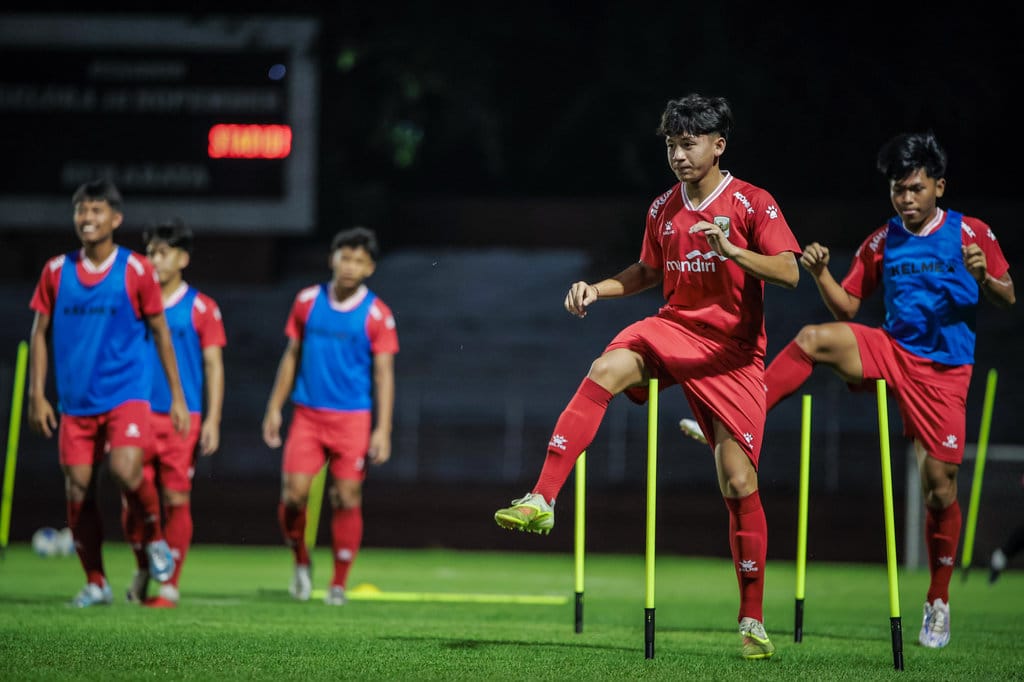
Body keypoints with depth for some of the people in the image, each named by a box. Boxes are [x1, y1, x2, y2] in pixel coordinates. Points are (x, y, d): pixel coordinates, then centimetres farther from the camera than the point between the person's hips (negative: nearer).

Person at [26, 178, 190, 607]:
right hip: (75, 402, 3)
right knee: (78, 490, 2)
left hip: (126, 395, -3)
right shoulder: (57, 271, 4)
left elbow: (160, 333, 4)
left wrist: (177, 398, 4)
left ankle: (154, 539, 3)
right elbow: (40, 333, 10)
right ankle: (95, 583, 15)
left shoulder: (135, 270, -2)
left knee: (125, 470, -25)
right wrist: (37, 395, 3)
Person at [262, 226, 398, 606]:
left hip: (353, 418, -2)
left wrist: (382, 430, -9)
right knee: (293, 493, -8)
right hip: (307, 416, 2)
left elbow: (384, 374, -3)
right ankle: (301, 564, 17)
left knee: (346, 500, -2)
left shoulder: (377, 315, -3)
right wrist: (275, 408, 10)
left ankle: (338, 584, 10)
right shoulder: (308, 301, 4)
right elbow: (292, 357, 12)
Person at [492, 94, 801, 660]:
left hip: (733, 353, -3)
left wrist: (731, 251, -33)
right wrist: (597, 289, 7)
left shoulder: (752, 204, -7)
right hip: (674, 327, 3)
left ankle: (752, 620, 6)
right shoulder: (663, 209, 8)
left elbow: (788, 273, -18)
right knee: (606, 369, -30)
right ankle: (542, 500, -34)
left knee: (739, 483, -6)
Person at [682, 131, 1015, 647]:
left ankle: (938, 604, 14)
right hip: (891, 352, 3)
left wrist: (983, 275, -23)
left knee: (940, 488, -3)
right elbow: (847, 305, 10)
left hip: (943, 372, -3)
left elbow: (1007, 300, -1)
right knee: (813, 338, -24)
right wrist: (820, 274, -10)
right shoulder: (882, 242, 8)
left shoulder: (970, 234, -2)